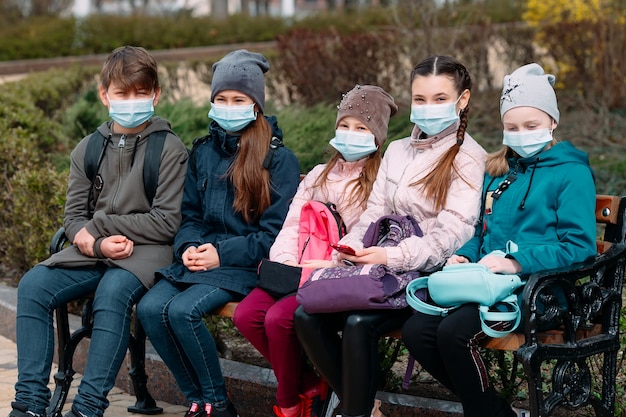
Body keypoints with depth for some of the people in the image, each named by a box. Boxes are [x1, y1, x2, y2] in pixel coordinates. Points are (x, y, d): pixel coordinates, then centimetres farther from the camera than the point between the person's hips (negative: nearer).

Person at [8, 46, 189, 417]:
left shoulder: (169, 149, -3)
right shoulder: (88, 150, 11)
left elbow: (166, 223, -9)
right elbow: (74, 217, 9)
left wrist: (99, 223, -7)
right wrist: (96, 244, -14)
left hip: (146, 252, -5)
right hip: (93, 251, 5)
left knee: (113, 290, -35)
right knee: (33, 285, -18)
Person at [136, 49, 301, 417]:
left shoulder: (279, 160, -3)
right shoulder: (203, 153, 15)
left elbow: (275, 231, -8)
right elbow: (191, 214, 17)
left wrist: (222, 253, -16)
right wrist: (189, 247, -5)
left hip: (248, 265, -6)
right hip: (201, 258, 6)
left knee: (183, 310, -28)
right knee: (150, 307, -20)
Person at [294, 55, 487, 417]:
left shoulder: (468, 158, -3)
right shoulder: (398, 151, 20)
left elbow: (451, 233, -13)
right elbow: (375, 212, 17)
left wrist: (394, 257, -25)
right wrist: (351, 246, -5)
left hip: (430, 275, -7)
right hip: (385, 271, 7)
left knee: (359, 323, -31)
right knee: (307, 315, -15)